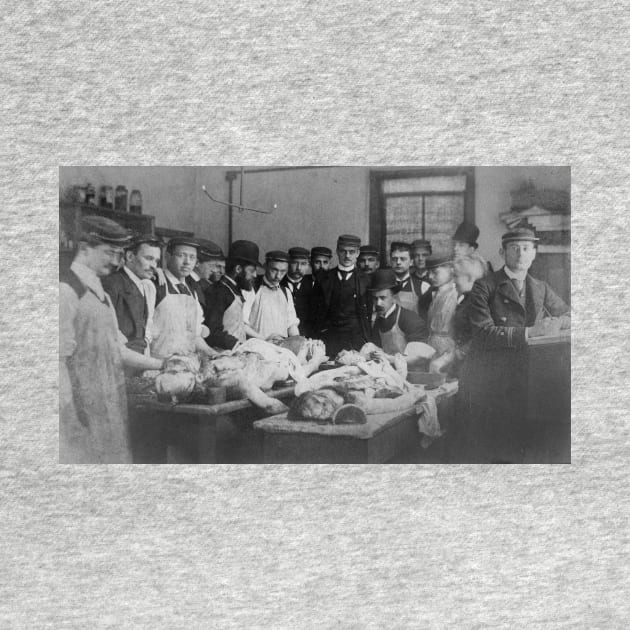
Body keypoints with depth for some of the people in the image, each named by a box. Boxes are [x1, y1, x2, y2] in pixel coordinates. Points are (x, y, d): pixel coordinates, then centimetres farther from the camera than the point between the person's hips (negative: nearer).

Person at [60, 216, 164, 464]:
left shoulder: (101, 294, 17)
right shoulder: (66, 291, -10)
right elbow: (60, 358, -13)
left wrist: (161, 364, 11)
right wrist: (69, 411, -15)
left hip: (109, 407, 8)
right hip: (81, 410, -8)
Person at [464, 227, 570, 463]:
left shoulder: (541, 288, 13)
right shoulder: (484, 287, -4)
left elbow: (569, 316, 19)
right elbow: (483, 333, -14)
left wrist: (557, 322, -6)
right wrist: (528, 332, -22)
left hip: (527, 379, 4)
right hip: (492, 379, -4)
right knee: (489, 450, -2)